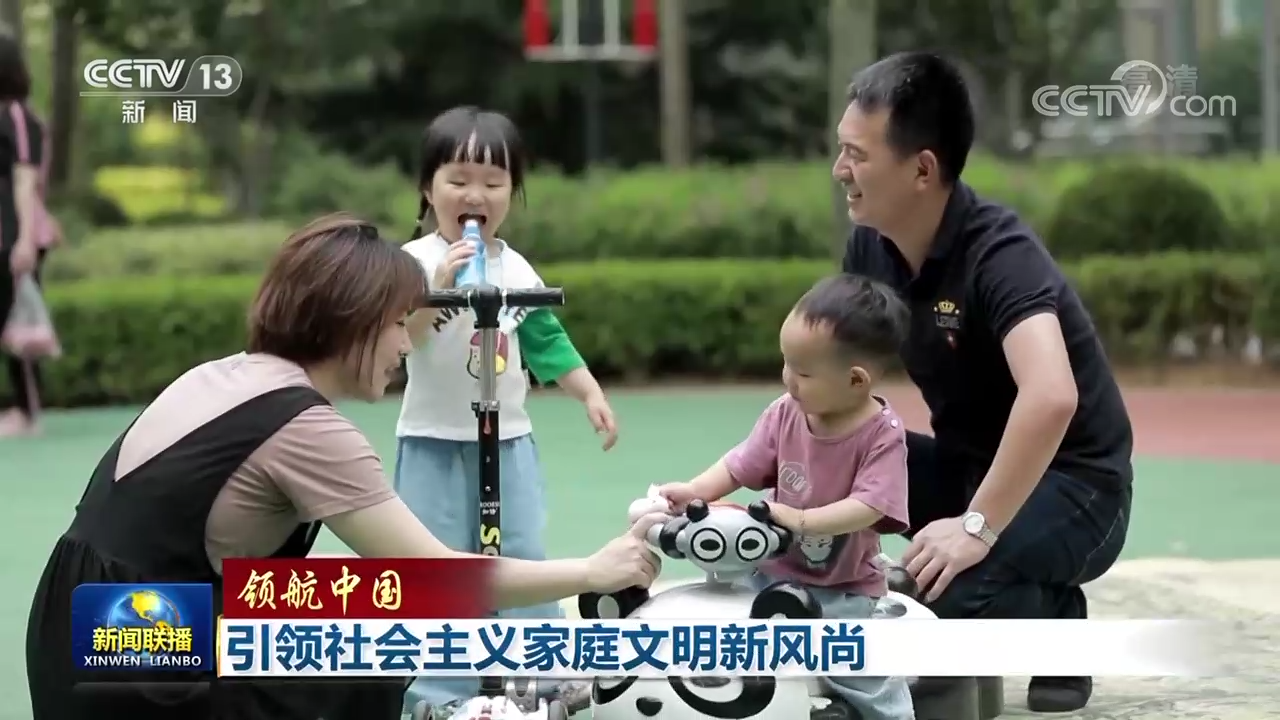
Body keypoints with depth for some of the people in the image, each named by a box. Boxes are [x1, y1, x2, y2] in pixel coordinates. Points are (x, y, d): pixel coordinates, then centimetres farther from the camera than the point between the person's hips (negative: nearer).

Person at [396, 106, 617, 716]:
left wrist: (591, 395, 6)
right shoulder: (416, 261, -11)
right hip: (434, 442, -4)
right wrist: (440, 284, -33)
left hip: (508, 439, 4)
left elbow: (548, 343, 12)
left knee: (524, 562, 10)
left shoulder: (517, 269, 5)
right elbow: (397, 337, -23)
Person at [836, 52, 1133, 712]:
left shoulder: (999, 254, -27)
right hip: (967, 463, 8)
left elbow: (1051, 397, -43)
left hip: (1072, 482, -7)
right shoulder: (869, 247, -4)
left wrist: (978, 528, -41)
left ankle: (1056, 619, 1)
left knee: (958, 584, -34)